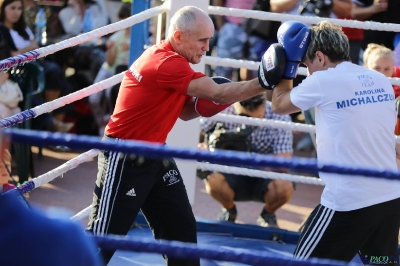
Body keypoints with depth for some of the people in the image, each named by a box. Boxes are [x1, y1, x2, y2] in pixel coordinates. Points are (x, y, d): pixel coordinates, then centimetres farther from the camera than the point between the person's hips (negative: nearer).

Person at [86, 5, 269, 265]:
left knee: (182, 228, 9)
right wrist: (264, 83, -27)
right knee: (103, 236, -2)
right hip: (124, 158, -10)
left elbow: (184, 111, 11)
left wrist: (205, 105, -9)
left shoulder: (171, 60, 6)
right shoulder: (165, 63, -25)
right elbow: (217, 92, -28)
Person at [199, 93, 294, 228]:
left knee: (284, 187, -33)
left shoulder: (280, 118, -20)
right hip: (234, 176, 1)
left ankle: (268, 214, 4)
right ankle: (229, 210, 5)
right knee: (213, 180, -32)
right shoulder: (223, 110, -18)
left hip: (265, 177, -1)